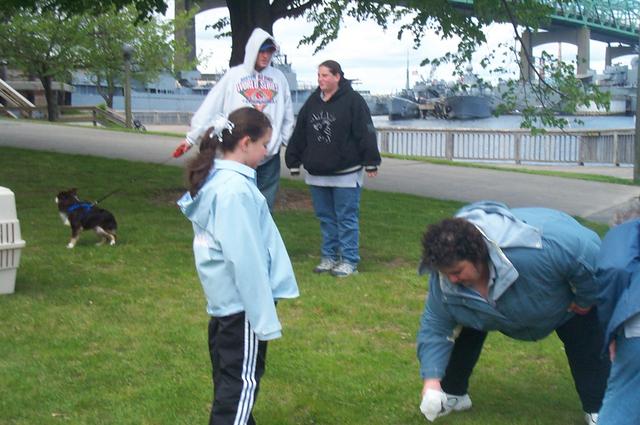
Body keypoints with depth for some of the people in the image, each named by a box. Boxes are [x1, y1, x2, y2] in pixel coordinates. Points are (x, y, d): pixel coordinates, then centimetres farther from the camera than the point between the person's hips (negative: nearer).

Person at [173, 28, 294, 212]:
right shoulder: (233, 75, 0)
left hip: (270, 155, 2)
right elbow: (210, 107, -1)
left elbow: (287, 113, 13)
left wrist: (285, 138, 8)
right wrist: (191, 138, -3)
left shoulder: (278, 77, 6)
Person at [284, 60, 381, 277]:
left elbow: (366, 133, -11)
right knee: (325, 217, 13)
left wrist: (371, 162, -12)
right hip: (317, 173, 6)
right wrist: (293, 161, 13)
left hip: (346, 173, -6)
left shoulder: (353, 100, -9)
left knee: (346, 217, 0)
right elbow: (299, 134, 13)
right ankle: (329, 257, 24)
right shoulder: (312, 102, 8)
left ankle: (349, 260, 8)